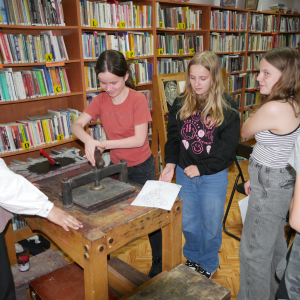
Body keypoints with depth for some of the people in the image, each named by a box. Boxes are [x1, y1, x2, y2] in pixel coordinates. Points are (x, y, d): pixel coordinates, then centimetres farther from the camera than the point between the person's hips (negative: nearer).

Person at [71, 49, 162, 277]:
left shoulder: (138, 100, -19)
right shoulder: (101, 100, -5)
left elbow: (140, 139, -23)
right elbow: (76, 125, -10)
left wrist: (105, 144, -27)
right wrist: (89, 140, -31)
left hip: (141, 167, -4)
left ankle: (159, 264, 30)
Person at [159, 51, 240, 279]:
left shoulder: (227, 107, -11)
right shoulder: (181, 104, -2)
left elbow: (228, 146, -12)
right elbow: (173, 136, 2)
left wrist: (201, 168, -16)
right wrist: (171, 163, -13)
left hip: (214, 177, -3)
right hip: (184, 174, 3)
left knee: (211, 225, 15)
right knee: (188, 223, 19)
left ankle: (209, 264, 41)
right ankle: (192, 258, 45)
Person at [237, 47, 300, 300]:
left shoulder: (273, 109, -27)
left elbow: (243, 133, -11)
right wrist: (258, 177, 14)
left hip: (270, 188, -10)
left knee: (254, 250, 7)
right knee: (274, 242, 26)